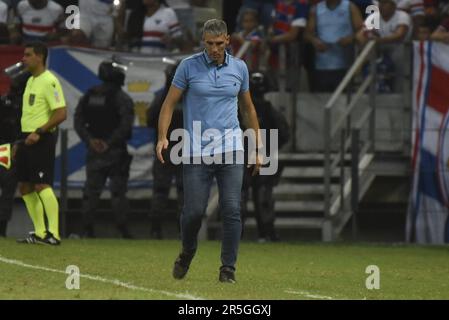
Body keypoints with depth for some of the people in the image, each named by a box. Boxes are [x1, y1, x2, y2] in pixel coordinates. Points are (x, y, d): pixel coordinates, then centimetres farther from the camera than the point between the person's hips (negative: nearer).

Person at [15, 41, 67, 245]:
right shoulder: (31, 81, 16)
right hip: (28, 139, 10)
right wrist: (22, 140, 18)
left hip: (41, 140, -10)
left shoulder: (49, 81, -12)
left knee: (42, 186, -14)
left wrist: (38, 133, -22)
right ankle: (40, 233, 15)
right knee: (25, 187, 9)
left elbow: (61, 114, -18)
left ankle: (53, 234, -14)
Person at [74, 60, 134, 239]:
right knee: (118, 191, 0)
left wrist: (90, 140, -3)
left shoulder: (88, 96, 9)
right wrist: (110, 143, -13)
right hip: (115, 151, -4)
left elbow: (78, 122, 2)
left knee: (91, 191, 7)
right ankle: (122, 229, -3)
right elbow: (125, 125, -16)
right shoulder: (122, 98, -6)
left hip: (94, 150, 4)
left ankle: (88, 229, 3)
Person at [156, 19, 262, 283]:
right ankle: (187, 253, 26)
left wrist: (258, 148, 17)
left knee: (232, 210, -9)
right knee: (194, 211, -3)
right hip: (196, 151, -1)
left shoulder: (239, 68, 7)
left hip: (230, 150, 1)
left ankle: (228, 268, -2)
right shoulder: (189, 66, 0)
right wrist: (162, 137, -12)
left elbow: (248, 108, 18)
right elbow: (170, 103, 2)